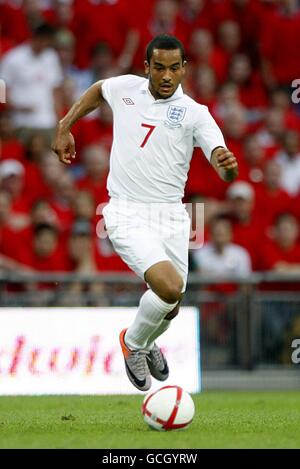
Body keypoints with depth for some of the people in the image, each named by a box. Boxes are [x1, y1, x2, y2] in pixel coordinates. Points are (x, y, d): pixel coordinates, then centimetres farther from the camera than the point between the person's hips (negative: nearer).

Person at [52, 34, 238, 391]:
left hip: (171, 215, 2)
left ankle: (146, 344, 46)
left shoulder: (194, 113, -4)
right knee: (170, 286, -24)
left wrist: (228, 165, -39)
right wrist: (64, 127, 23)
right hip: (127, 215, -2)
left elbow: (222, 166, -16)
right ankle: (133, 341, 6)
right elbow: (97, 90, 26)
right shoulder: (124, 87, 1)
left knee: (169, 307, 9)